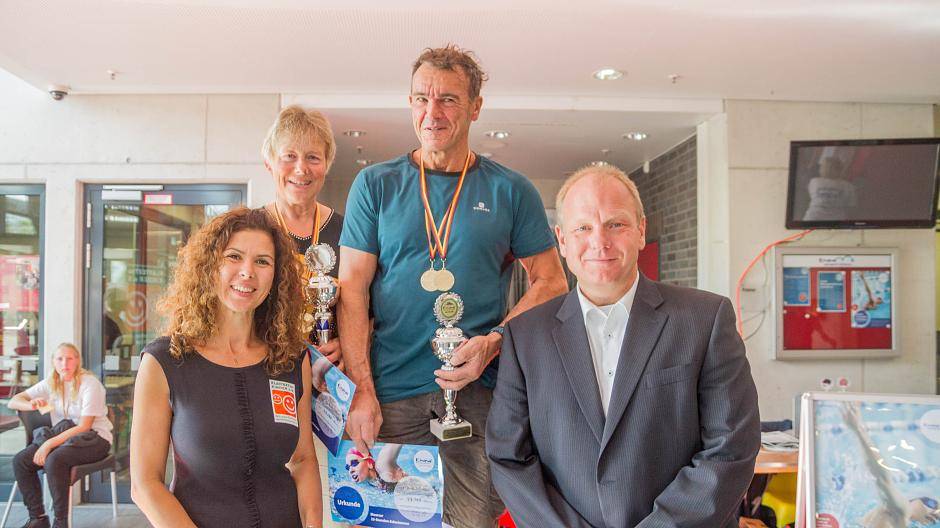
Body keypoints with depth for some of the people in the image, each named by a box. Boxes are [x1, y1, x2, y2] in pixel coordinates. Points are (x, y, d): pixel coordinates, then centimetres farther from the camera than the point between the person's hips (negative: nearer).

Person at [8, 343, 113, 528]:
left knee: (54, 460, -33)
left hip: (94, 439, -6)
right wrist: (32, 405, -18)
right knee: (20, 461, -14)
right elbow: (13, 402, 5)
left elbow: (84, 426, -18)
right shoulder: (51, 384, 4)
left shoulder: (90, 384, -14)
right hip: (63, 435, 6)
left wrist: (50, 443, -25)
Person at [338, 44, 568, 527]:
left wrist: (494, 342, -11)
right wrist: (362, 389, -8)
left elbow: (551, 282, 5)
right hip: (391, 392, 1)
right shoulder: (375, 185, 5)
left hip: (480, 394, 0)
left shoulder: (510, 191, 4)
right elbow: (353, 289, 0)